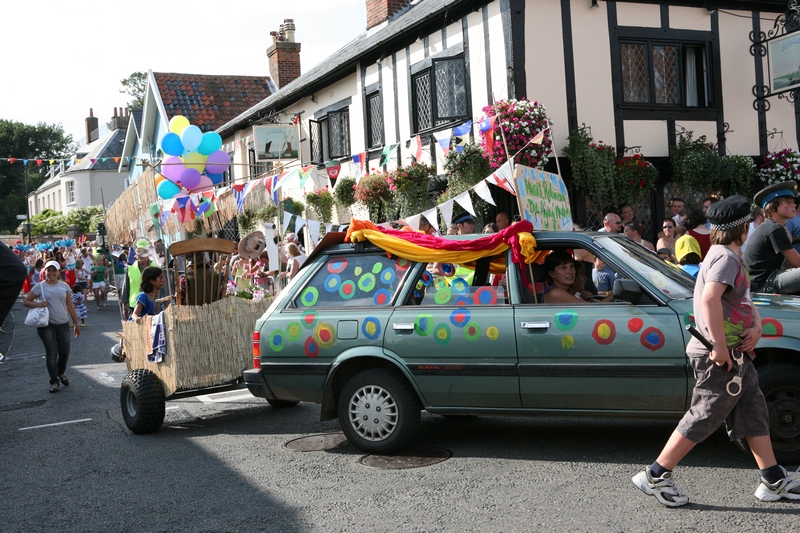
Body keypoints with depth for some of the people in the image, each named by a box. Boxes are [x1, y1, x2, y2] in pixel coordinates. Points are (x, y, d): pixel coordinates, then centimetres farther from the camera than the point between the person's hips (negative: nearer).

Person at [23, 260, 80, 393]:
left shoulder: (64, 286, 7)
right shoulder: (40, 287, 1)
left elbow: (70, 306, 10)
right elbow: (25, 301, 1)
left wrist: (76, 324, 9)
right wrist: (38, 304, -19)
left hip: (63, 324, 2)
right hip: (46, 325, -2)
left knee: (64, 352, 4)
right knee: (51, 352, -5)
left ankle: (61, 373, 32)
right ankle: (54, 381, 4)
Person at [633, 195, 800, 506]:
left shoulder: (730, 256, 16)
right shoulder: (725, 256, -17)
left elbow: (745, 300, 21)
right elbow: (710, 298, -32)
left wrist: (756, 326, 1)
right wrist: (720, 347, -29)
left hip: (737, 355, 11)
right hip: (720, 358, -11)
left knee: (755, 415, 16)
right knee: (704, 418, -5)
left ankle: (774, 481, 26)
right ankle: (655, 477, 2)